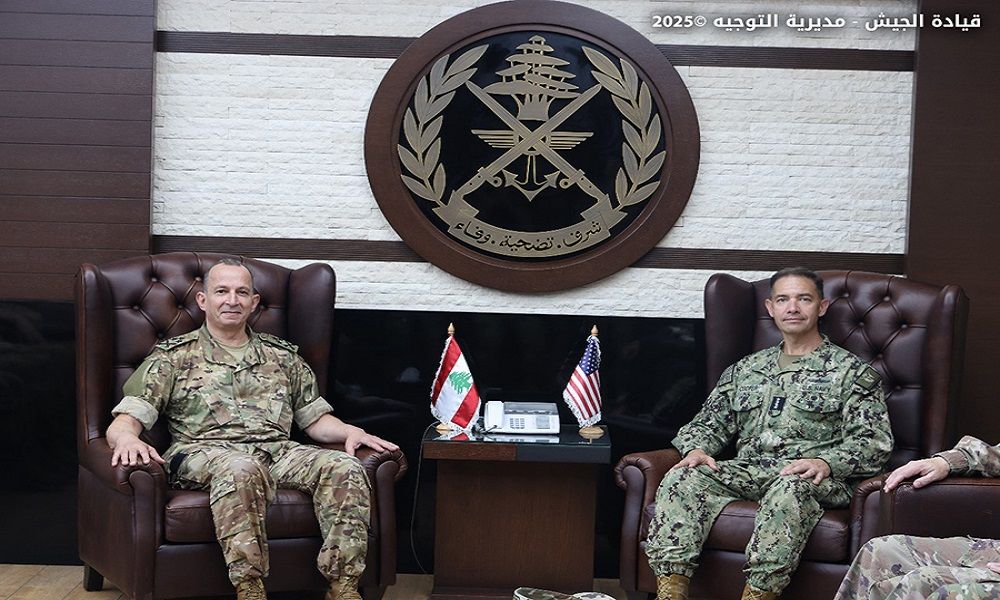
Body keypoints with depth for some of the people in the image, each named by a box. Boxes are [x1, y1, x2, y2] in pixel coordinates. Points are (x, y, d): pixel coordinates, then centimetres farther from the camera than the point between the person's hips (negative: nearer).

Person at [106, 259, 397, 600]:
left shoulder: (282, 356, 26)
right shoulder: (173, 356, 15)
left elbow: (315, 418, 26)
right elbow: (124, 421, 6)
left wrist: (350, 431, 3)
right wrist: (126, 438, -19)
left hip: (278, 451, 4)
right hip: (205, 451, -3)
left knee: (344, 468, -27)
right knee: (242, 468, -41)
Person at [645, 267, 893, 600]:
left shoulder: (851, 370, 10)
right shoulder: (746, 369, 24)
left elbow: (873, 441, -1)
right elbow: (709, 422, 22)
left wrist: (826, 462, -20)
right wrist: (697, 449, -3)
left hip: (810, 478, -4)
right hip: (746, 471, 4)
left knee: (789, 488, -40)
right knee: (681, 478, -23)